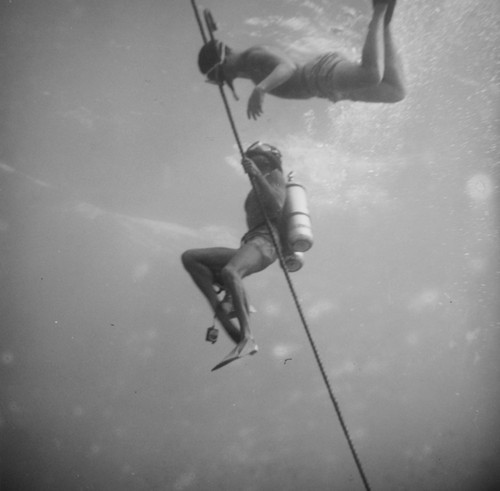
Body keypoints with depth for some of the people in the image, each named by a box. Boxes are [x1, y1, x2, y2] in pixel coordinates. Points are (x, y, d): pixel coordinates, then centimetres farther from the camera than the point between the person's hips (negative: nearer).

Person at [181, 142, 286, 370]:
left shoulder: (275, 175, 13)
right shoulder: (255, 192, 37)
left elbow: (276, 206, -8)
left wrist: (256, 174, -13)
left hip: (264, 242, -9)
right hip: (250, 244, 9)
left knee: (229, 271, -38)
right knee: (189, 257, -8)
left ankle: (247, 338, -44)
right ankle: (222, 312, -23)